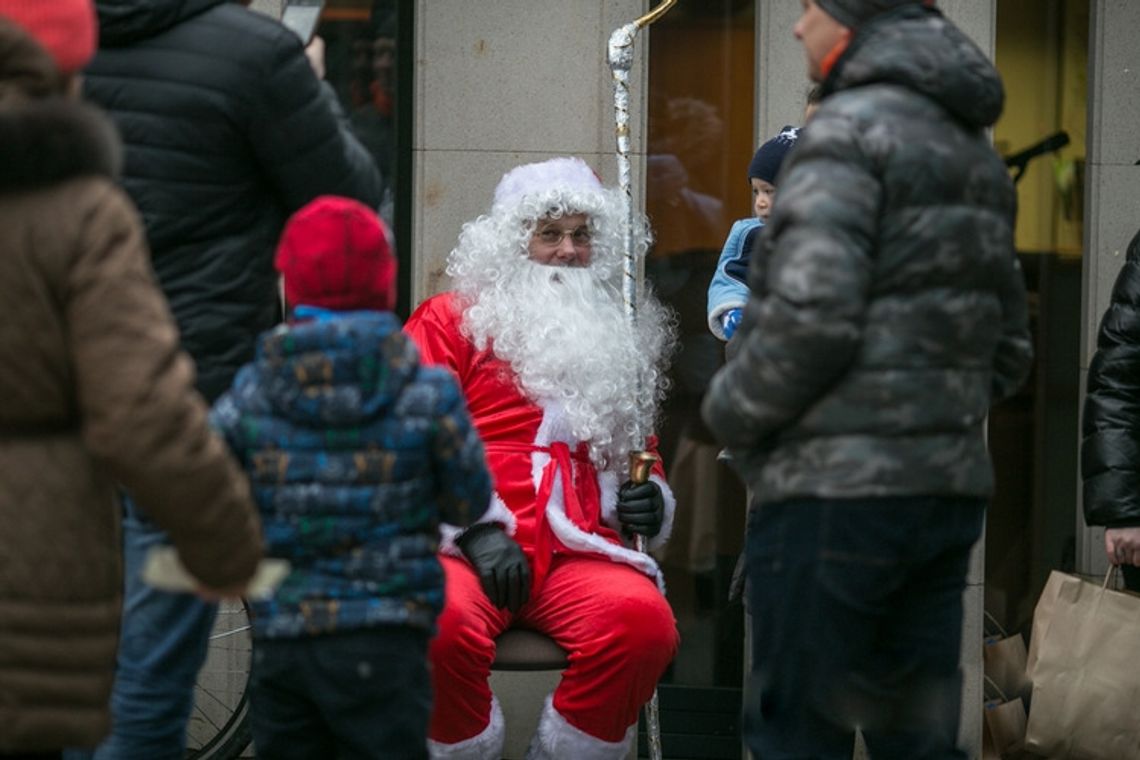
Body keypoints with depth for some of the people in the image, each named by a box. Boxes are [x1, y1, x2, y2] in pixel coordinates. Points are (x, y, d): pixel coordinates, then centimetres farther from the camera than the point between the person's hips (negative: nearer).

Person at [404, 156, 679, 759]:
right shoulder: (451, 320, 12)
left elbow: (639, 449, 34)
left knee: (644, 619, -31)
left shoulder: (618, 340, 24)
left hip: (578, 552, 3)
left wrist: (647, 498, 10)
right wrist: (474, 526, -11)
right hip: (463, 547, -3)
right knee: (443, 620, -38)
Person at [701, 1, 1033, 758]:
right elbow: (1007, 350, 19)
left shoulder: (850, 130, -11)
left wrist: (729, 412, -5)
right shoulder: (975, 149, 16)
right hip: (948, 487, 8)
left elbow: (810, 320, -21)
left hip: (835, 489, -8)